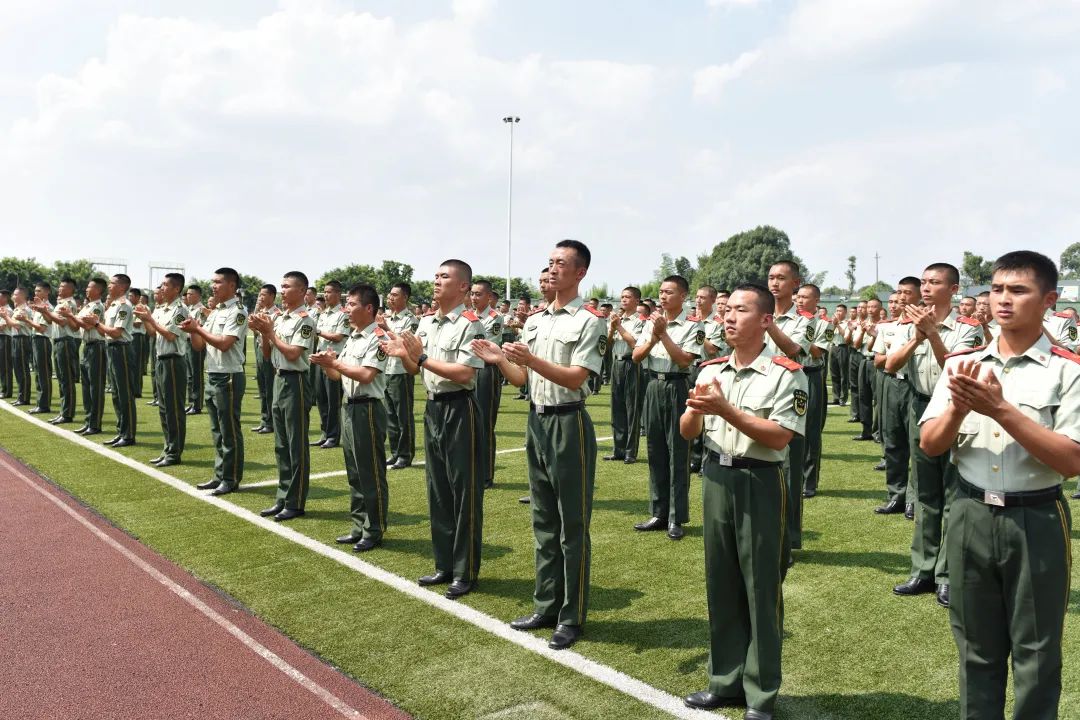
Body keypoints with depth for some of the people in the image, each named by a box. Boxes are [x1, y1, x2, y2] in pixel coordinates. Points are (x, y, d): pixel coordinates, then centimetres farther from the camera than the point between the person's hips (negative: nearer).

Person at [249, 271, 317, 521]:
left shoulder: (305, 320, -11)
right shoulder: (278, 318, 12)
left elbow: (293, 354, -19)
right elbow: (268, 355, 14)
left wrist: (270, 332, -11)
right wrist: (263, 332, -1)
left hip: (295, 381, -8)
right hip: (278, 379, 8)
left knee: (297, 445, -1)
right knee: (281, 445, 13)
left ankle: (295, 503, 6)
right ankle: (282, 498, 21)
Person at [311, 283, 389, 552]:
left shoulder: (378, 338, -13)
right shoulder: (352, 338, 14)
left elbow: (366, 375, -23)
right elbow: (338, 376, 16)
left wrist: (334, 362, -16)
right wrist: (326, 364, -3)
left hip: (367, 409, -9)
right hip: (349, 407, 10)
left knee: (371, 473, -1)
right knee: (354, 472, 15)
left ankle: (374, 531, 9)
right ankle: (359, 527, 25)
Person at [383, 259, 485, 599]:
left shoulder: (470, 325, -13)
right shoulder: (425, 322, 12)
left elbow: (465, 373, -22)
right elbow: (417, 370, 15)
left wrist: (422, 357, -19)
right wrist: (403, 355, -5)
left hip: (459, 410, -8)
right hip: (432, 408, 8)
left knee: (464, 493, -1)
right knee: (438, 491, 14)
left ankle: (465, 572, 9)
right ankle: (445, 565, 25)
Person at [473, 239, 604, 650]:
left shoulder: (589, 321, -9)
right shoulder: (534, 321, 12)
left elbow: (575, 378, -18)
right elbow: (524, 379, 13)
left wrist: (531, 359, -28)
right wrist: (498, 361, -5)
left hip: (569, 423, -7)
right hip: (536, 421, 7)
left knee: (573, 526, 1)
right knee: (544, 523, 14)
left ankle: (572, 617, 11)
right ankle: (546, 607, 25)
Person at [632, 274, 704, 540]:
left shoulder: (693, 325, -7)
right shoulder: (651, 322, 10)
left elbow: (684, 360, -16)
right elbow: (636, 356, 4)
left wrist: (663, 333, -16)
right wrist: (654, 337, -11)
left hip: (677, 388, -5)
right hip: (654, 387, 5)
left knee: (677, 453, -1)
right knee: (656, 451, 9)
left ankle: (677, 518, 7)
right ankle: (658, 513, 19)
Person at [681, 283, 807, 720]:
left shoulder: (786, 374, -10)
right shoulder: (711, 371, 8)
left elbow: (779, 438, -19)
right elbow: (687, 432, 8)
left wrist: (725, 410, -24)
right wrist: (696, 409, -14)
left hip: (759, 483, -6)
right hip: (716, 478, 6)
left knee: (761, 588, 4)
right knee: (721, 583, 14)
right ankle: (726, 680, 29)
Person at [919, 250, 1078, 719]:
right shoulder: (962, 363, 3)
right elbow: (930, 446, 2)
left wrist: (1001, 409, -24)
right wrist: (959, 407, -18)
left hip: (1035, 522, -3)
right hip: (970, 516, 3)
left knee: (1035, 653, 11)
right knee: (976, 649, 17)